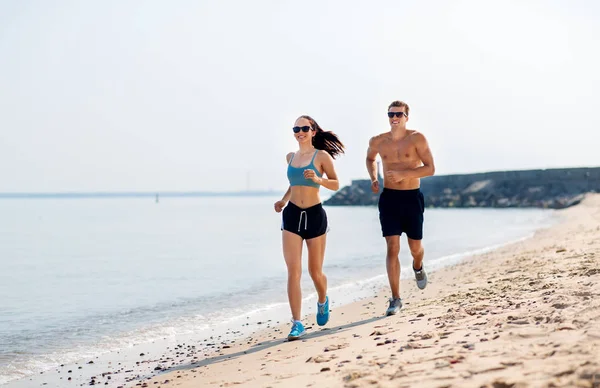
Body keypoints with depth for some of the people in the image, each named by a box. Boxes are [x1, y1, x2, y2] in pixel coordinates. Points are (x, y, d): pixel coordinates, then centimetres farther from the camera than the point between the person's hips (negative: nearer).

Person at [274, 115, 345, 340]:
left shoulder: (322, 156, -3)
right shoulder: (290, 157, 10)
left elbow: (335, 185, -2)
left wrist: (318, 179, -20)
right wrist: (284, 200, 8)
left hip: (315, 215, -3)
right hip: (292, 215, 3)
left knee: (315, 271, 9)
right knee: (293, 271, -8)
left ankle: (323, 301, 42)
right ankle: (297, 324, -7)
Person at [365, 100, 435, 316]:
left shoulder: (417, 139, -7)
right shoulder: (377, 142, 2)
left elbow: (430, 169, -10)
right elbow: (370, 159, 25)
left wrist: (404, 173, -22)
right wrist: (373, 178, 6)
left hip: (412, 197, -1)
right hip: (389, 198, 1)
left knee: (415, 248, 10)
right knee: (392, 248, -8)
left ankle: (418, 267, 49)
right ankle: (396, 298, -4)